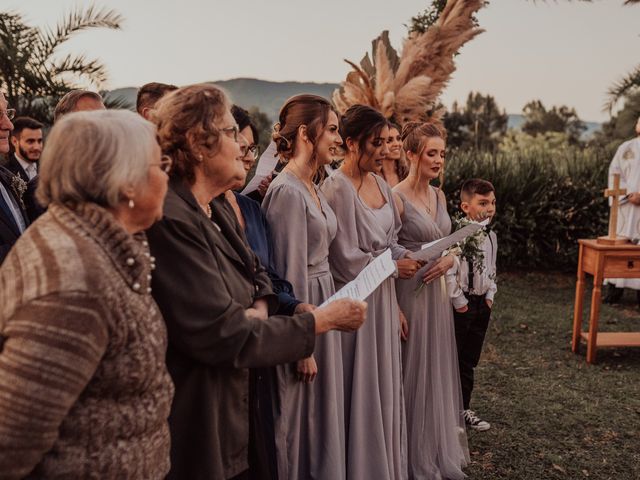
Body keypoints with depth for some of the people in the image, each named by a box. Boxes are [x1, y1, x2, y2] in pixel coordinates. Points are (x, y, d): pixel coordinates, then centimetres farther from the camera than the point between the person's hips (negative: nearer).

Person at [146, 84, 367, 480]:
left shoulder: (219, 208, 5)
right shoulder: (170, 220, -25)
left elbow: (256, 273, 15)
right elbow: (222, 335, -25)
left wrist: (260, 308, -9)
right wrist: (323, 321, -16)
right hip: (196, 427, -8)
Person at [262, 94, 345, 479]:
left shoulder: (313, 188, 10)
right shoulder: (287, 192, -18)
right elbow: (292, 273, -20)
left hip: (321, 304, 9)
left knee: (322, 412, 18)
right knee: (299, 415, 6)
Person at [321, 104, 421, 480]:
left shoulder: (381, 185, 8)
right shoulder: (337, 188, -17)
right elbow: (346, 259, -18)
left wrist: (407, 255, 0)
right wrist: (394, 266, -10)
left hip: (384, 298, 8)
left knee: (385, 387, 16)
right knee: (360, 390, 4)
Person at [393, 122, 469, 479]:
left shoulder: (439, 195, 9)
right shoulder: (396, 198, -14)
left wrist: (449, 259, -6)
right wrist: (394, 308, -19)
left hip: (438, 291, 7)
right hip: (410, 292, -7)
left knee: (439, 371, 16)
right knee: (415, 374, 4)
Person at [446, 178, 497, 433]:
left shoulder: (491, 236, 8)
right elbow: (448, 271, -21)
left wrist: (490, 295, 10)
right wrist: (459, 301, -16)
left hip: (481, 304, 7)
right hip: (461, 304, -7)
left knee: (469, 360, 16)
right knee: (451, 359, 4)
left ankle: (464, 409, 27)